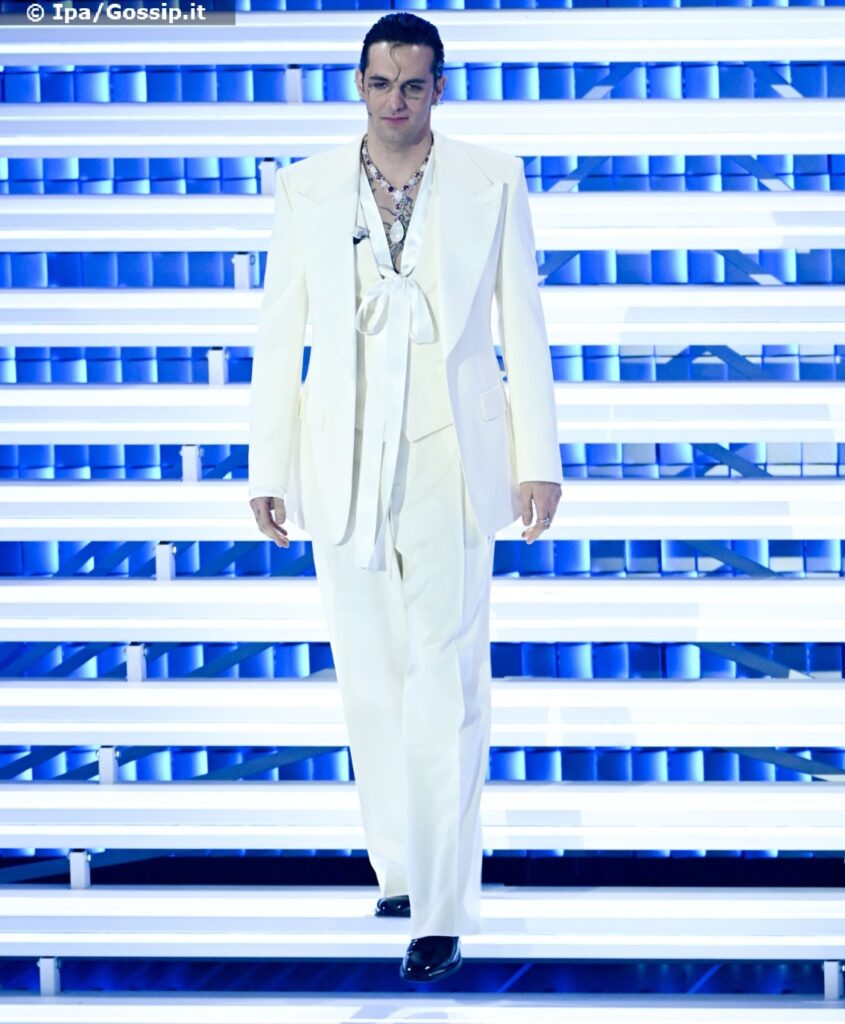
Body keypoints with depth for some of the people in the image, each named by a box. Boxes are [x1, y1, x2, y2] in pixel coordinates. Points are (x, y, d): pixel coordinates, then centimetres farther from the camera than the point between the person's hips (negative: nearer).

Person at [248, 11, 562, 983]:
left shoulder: (491, 183, 2)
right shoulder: (306, 189, 6)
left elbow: (523, 325, 3)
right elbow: (280, 332, 8)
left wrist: (538, 459, 0)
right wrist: (266, 467, 5)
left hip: (448, 461, -2)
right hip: (345, 465, 2)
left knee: (447, 686, -7)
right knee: (371, 682, 9)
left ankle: (443, 912, -6)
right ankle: (399, 865, 25)